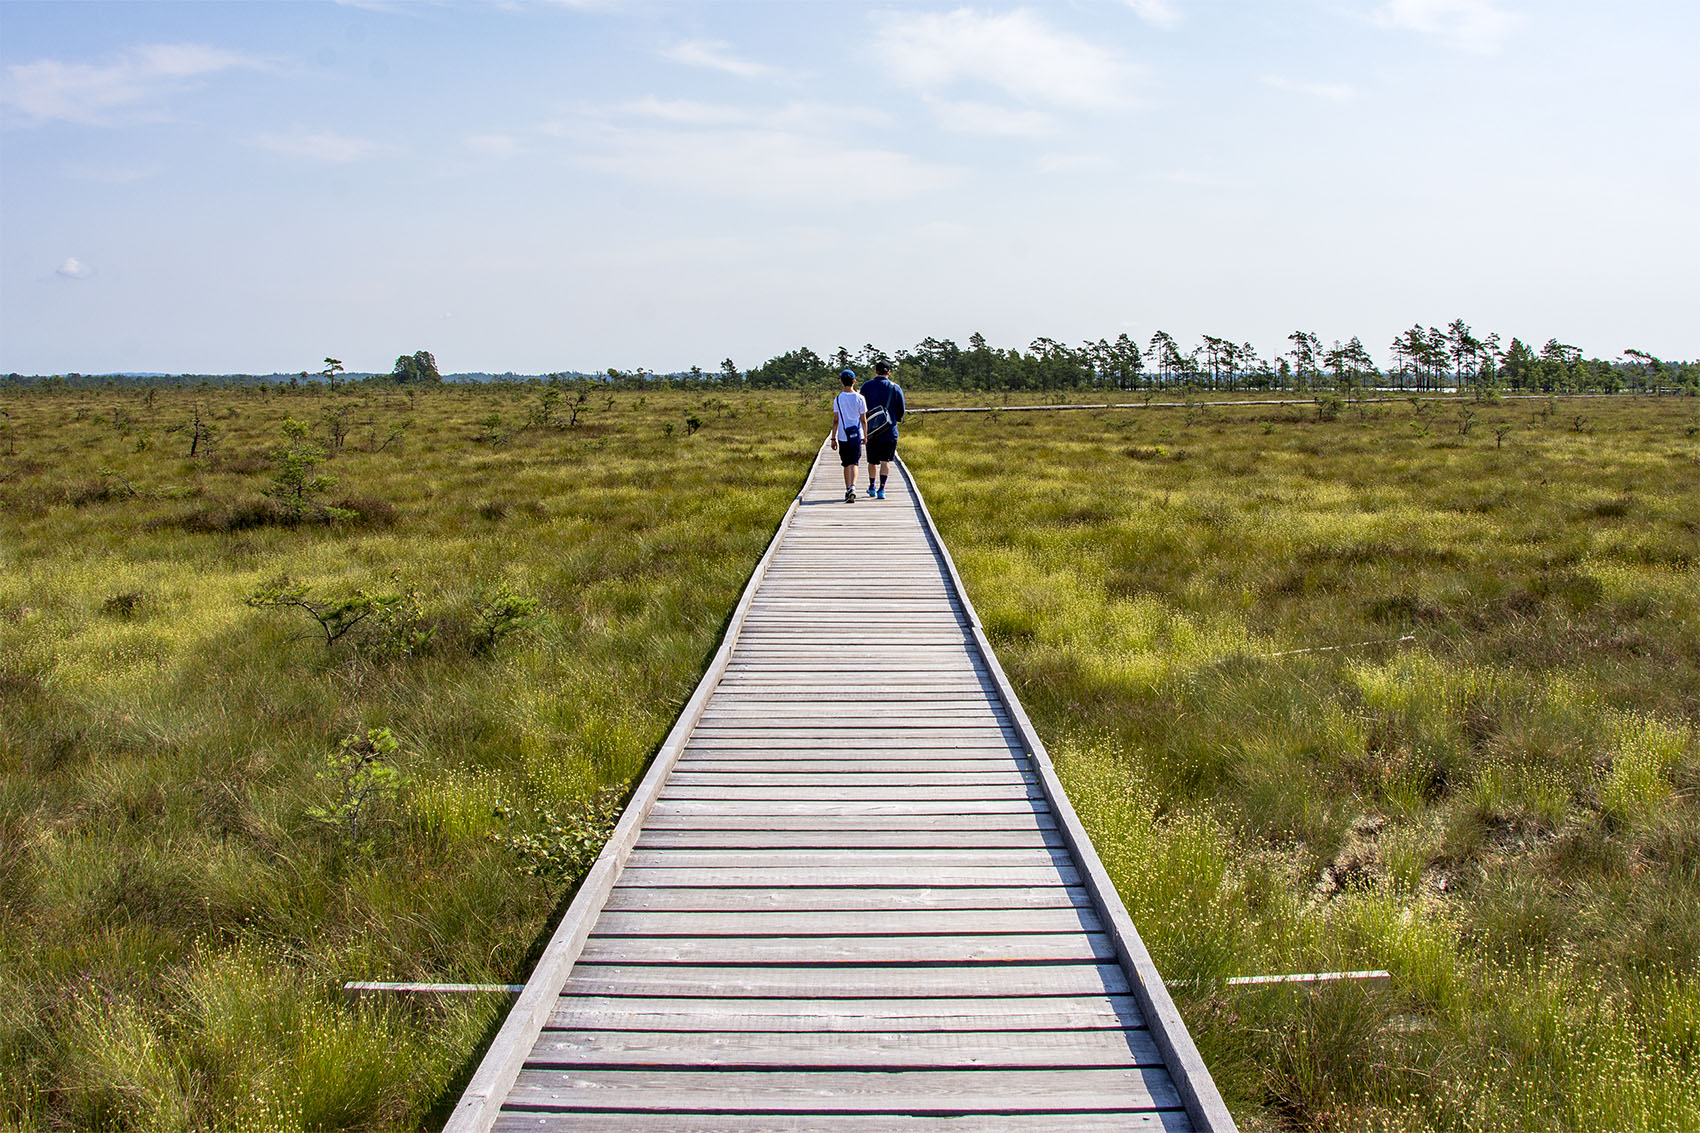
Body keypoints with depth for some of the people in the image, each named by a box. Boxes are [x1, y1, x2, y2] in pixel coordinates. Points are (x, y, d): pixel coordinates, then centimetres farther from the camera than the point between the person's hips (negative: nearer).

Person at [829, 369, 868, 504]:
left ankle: (848, 490, 14)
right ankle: (852, 487, -23)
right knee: (854, 463, -1)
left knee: (847, 465, 11)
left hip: (843, 437, 1)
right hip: (856, 436, -1)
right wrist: (866, 436, 10)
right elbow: (864, 420, 0)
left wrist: (833, 438, 3)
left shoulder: (838, 399, -2)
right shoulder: (859, 398, -3)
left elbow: (835, 420, -2)